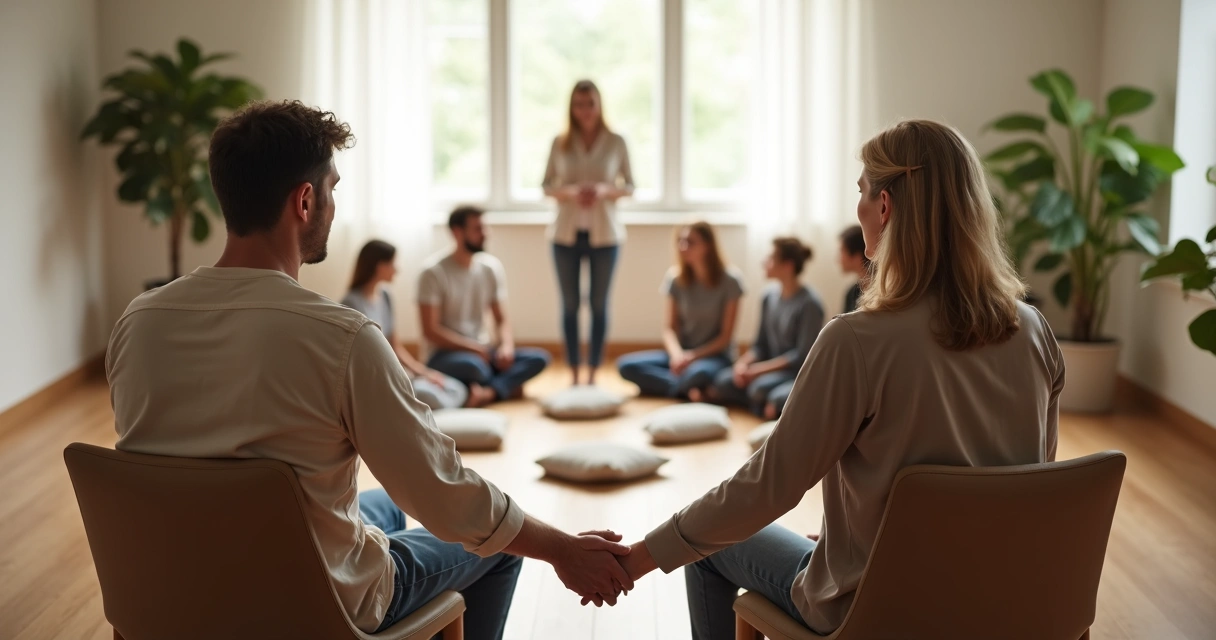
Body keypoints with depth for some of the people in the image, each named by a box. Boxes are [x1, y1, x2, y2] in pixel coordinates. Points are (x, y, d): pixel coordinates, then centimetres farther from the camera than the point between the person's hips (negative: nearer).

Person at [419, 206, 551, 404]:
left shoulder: (492, 267, 5)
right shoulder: (433, 273, -10)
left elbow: (502, 319, 7)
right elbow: (430, 331, -13)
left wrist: (507, 346, -14)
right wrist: (474, 348, -19)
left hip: (482, 351, 6)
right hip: (447, 354, -6)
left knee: (539, 358, -18)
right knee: (473, 365, -40)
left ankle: (490, 391, -32)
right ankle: (507, 385, -11)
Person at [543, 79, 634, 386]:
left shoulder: (616, 142, 0)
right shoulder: (560, 143, 2)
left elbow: (630, 185, 3)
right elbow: (547, 186, 4)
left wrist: (605, 191, -16)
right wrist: (569, 192, -16)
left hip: (604, 233, -1)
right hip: (567, 233, 1)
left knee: (599, 304, 4)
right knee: (570, 304, 4)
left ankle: (593, 375, 12)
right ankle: (573, 375, 12)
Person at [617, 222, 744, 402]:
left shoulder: (729, 280, -10)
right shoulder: (676, 278, 0)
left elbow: (726, 336, -8)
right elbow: (670, 328, 0)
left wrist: (693, 356, -21)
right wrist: (677, 354, -21)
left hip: (716, 355, -5)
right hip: (683, 353, 5)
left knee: (698, 373, -42)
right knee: (626, 365, -20)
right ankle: (689, 389, -19)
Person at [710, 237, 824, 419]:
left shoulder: (809, 303, -15)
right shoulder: (769, 295, 5)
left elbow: (802, 355, -15)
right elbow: (761, 344, 10)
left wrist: (759, 369, -18)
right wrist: (743, 363, -10)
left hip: (798, 371, -7)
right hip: (772, 367, 7)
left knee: (760, 388, -34)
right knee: (723, 381, -16)